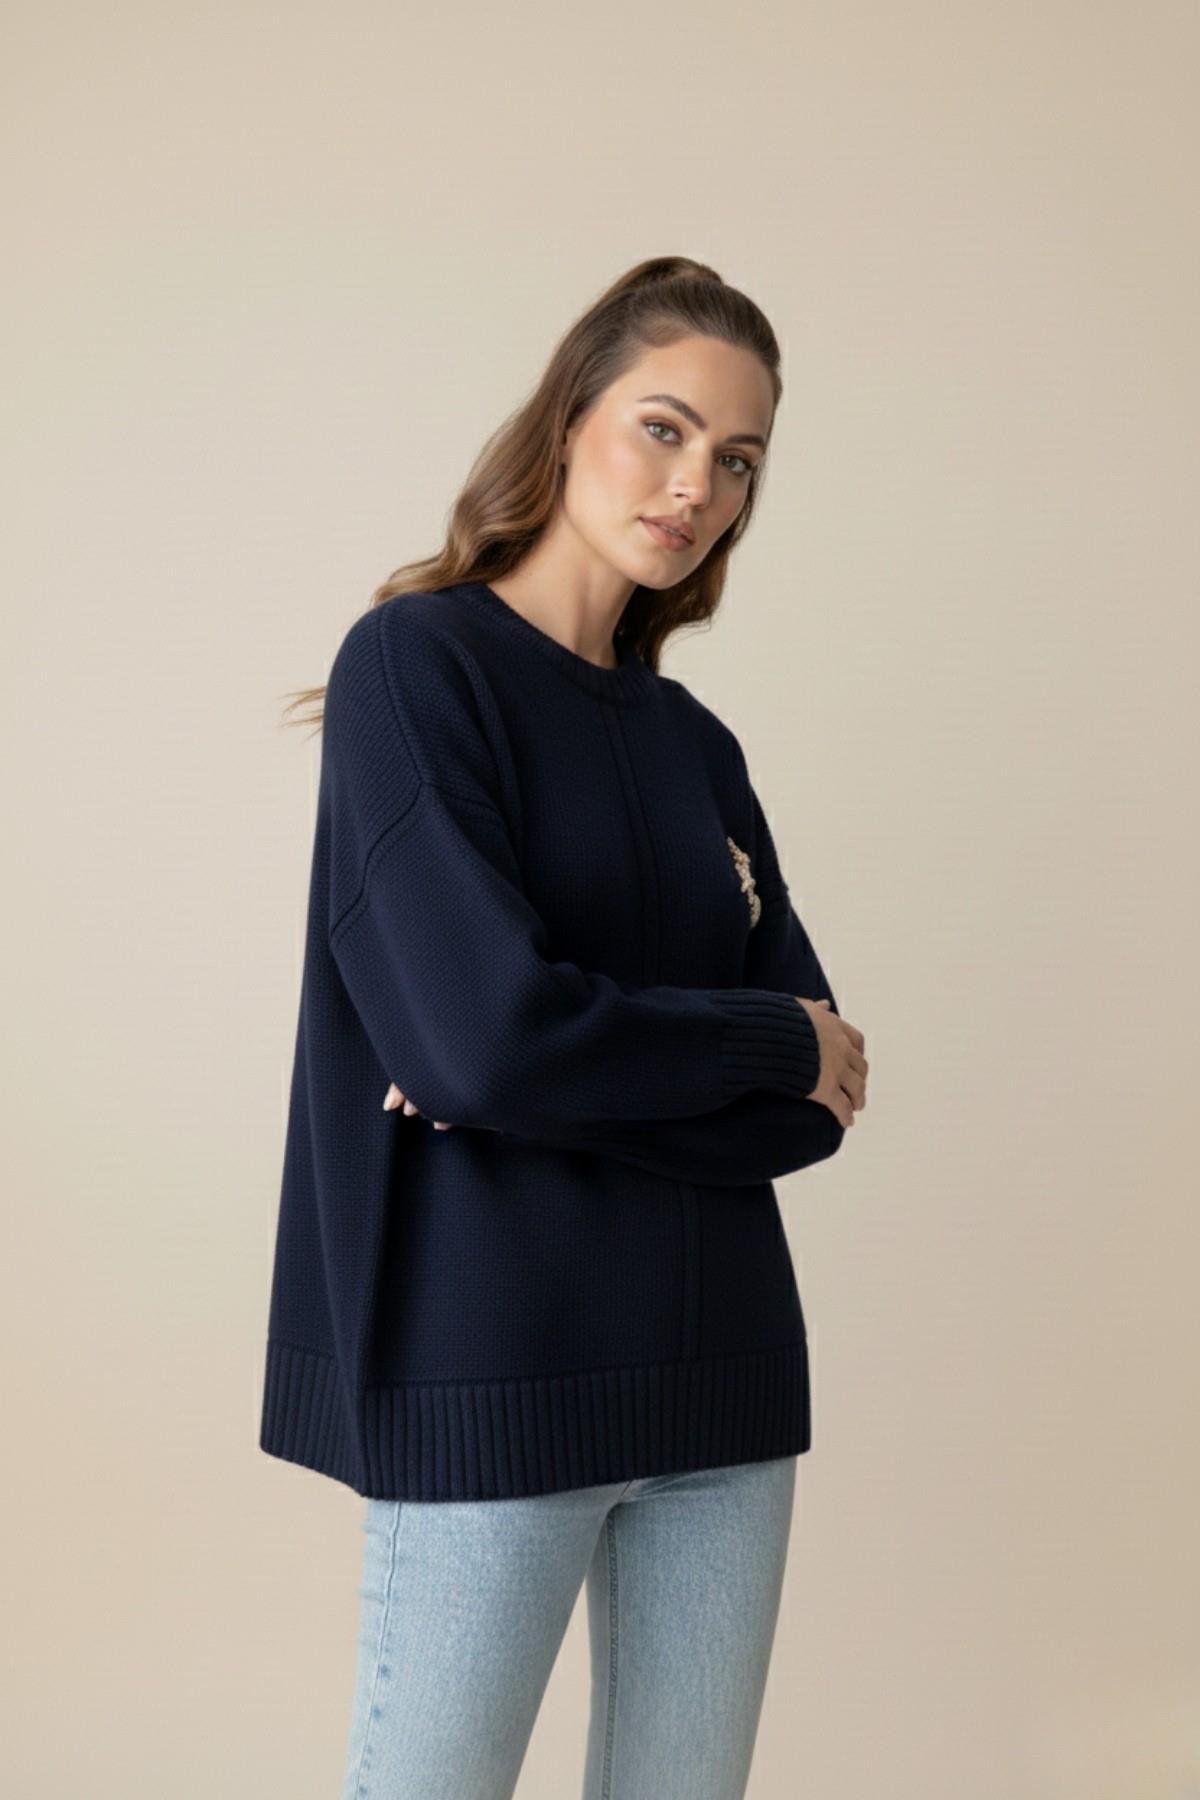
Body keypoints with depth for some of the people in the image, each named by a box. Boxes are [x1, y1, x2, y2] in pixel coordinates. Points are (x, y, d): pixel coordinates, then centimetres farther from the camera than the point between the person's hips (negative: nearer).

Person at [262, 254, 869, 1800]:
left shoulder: (695, 746, 12)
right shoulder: (416, 660, -6)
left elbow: (816, 1101, 4)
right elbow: (487, 1033, -18)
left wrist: (579, 1081, -12)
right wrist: (779, 1048, -5)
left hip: (718, 1369, 6)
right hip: (491, 1374, -6)